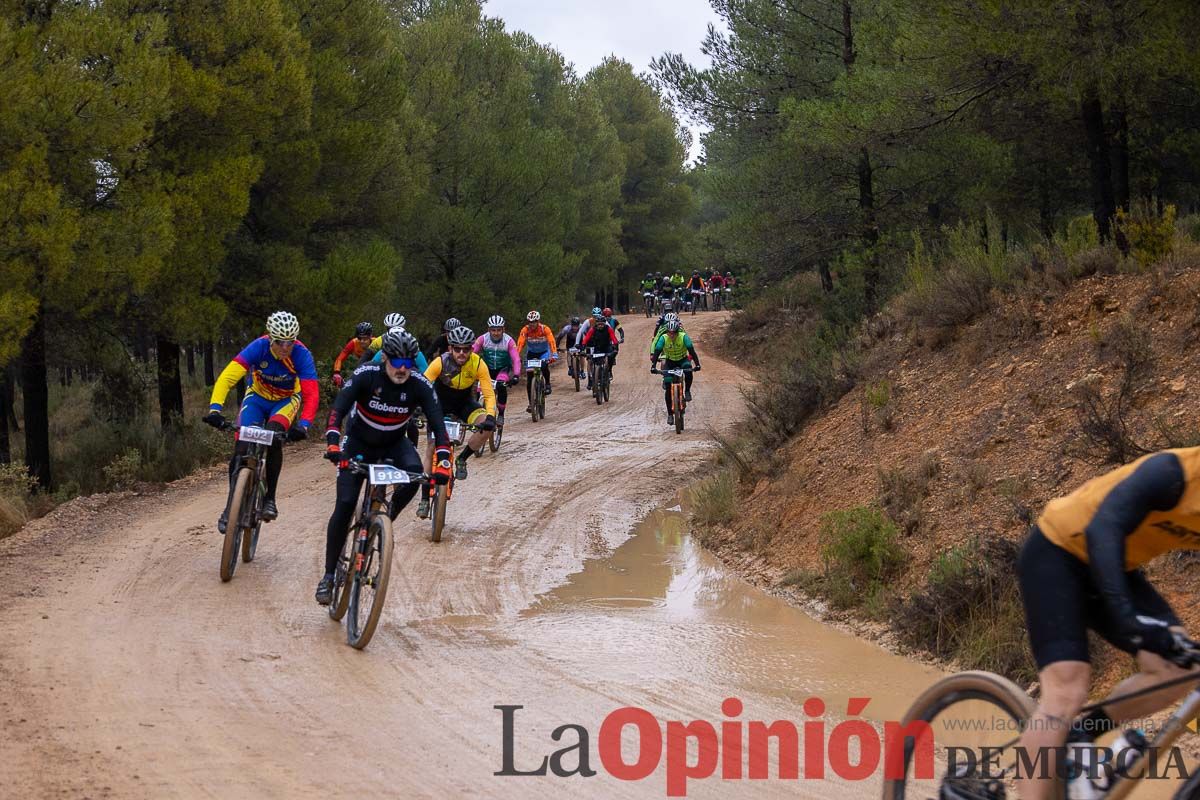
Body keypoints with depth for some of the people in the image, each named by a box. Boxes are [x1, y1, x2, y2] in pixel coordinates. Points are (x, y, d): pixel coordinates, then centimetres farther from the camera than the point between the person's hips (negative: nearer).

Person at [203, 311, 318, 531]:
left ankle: (270, 498, -17)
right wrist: (215, 409, -50)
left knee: (273, 435, -30)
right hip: (257, 397, 1)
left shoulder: (301, 354, -29)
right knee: (242, 447, -16)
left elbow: (311, 394, -33)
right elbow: (227, 376, -37)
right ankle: (232, 505, 0)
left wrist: (304, 425, -50)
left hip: (286, 401, -1)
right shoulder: (259, 347, -30)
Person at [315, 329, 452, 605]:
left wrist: (442, 463, -42)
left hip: (394, 442, 2)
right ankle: (329, 575, -2)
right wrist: (332, 444, -51)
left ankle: (386, 520, -4)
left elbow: (437, 424, -27)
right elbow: (338, 410, -34)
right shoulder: (366, 375, -27)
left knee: (415, 473, -32)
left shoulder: (419, 385, -22)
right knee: (345, 505, -13)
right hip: (359, 442, -1)